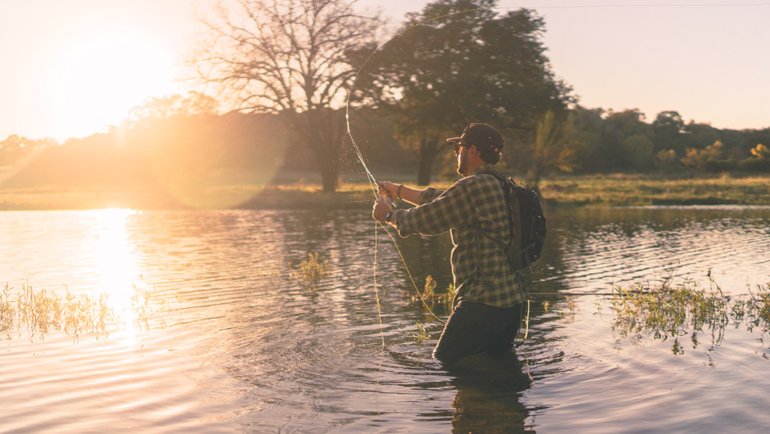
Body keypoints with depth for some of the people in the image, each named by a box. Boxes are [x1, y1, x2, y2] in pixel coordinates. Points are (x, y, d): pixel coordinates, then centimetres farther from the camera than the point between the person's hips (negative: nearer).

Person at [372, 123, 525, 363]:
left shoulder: (474, 186, -16)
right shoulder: (501, 186, 15)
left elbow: (426, 219, -11)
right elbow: (441, 200, 25)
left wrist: (389, 214, 8)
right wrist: (399, 190, 33)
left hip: (484, 303, -10)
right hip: (512, 302, 10)